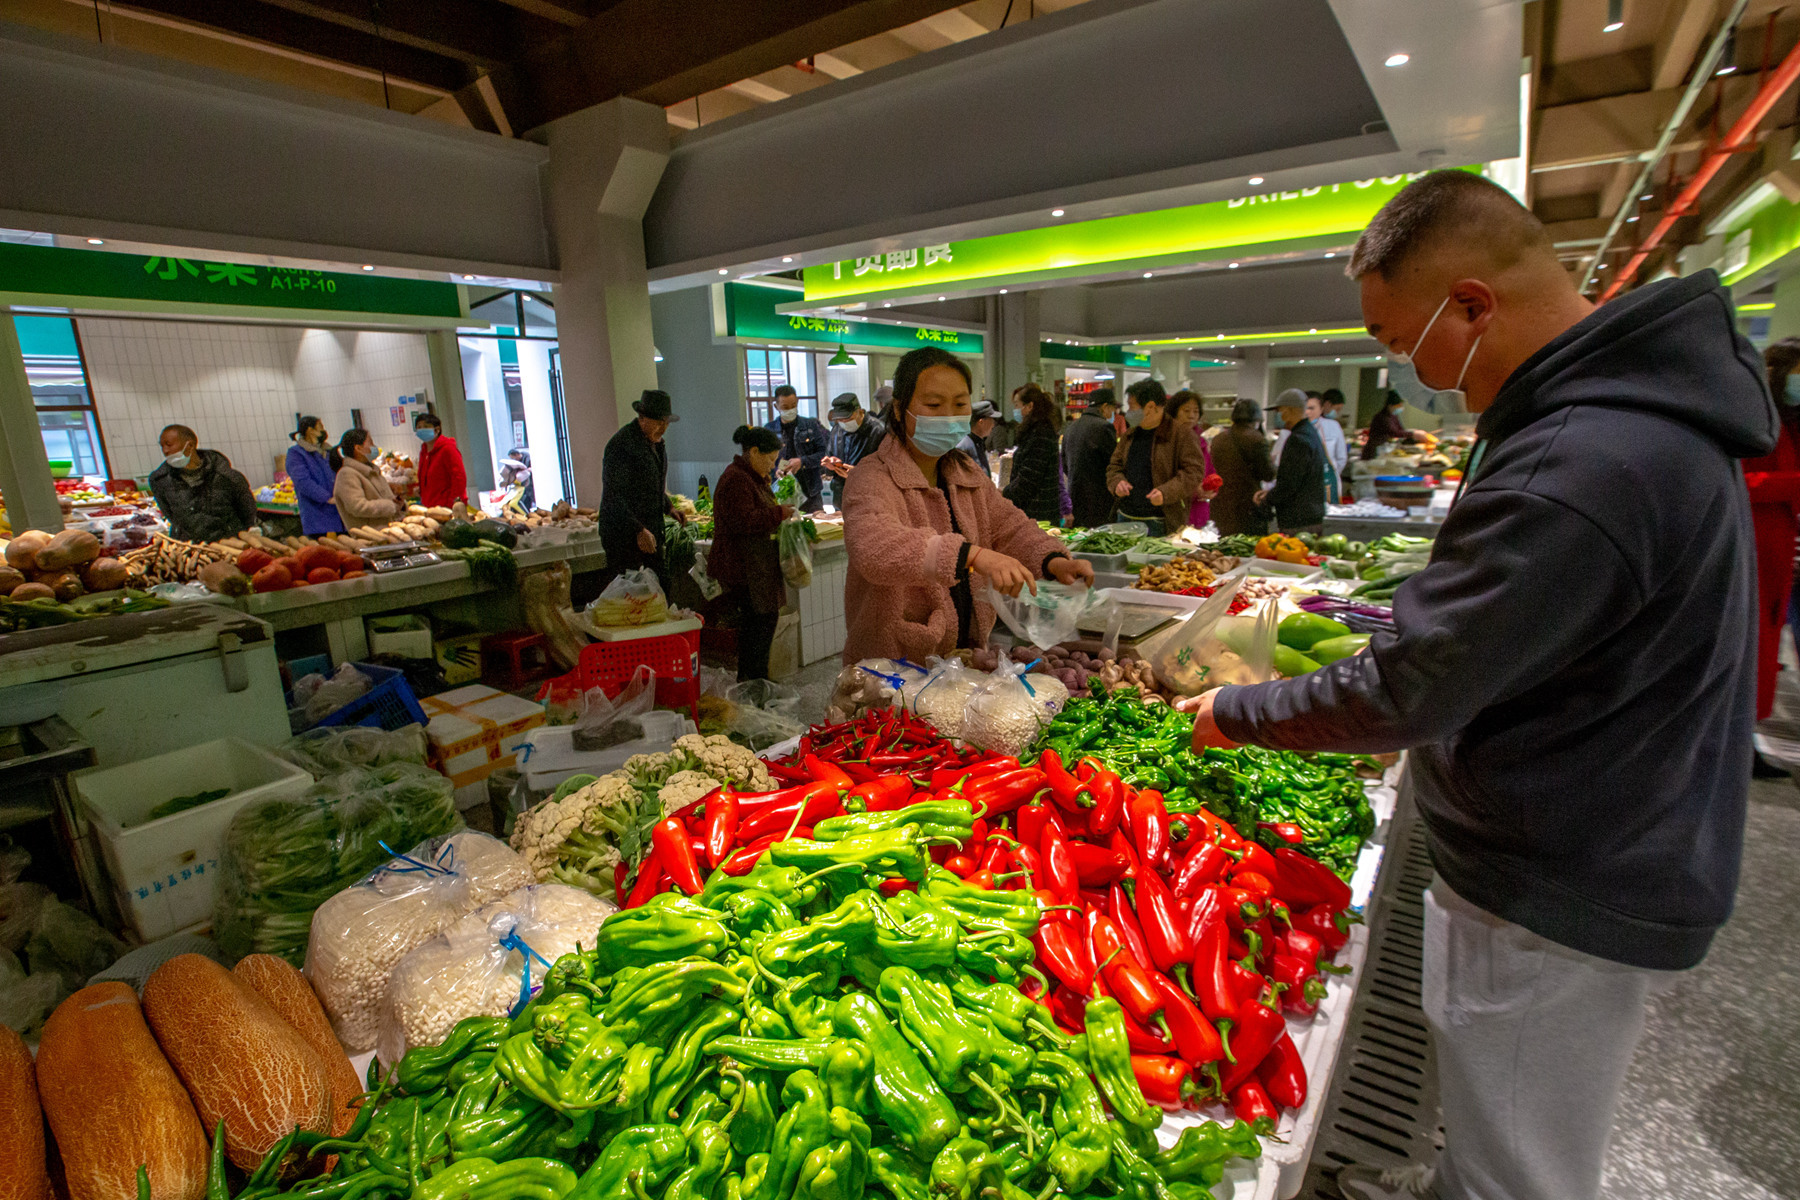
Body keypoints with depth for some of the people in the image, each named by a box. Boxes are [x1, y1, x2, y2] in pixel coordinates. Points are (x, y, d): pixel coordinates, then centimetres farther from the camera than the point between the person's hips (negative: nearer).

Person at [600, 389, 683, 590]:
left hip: (650, 531, 9)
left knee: (661, 586, 11)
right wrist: (638, 530, -27)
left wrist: (668, 507, 10)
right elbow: (612, 496, -21)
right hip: (624, 534, -9)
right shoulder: (621, 444, -17)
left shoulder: (656, 442, 12)